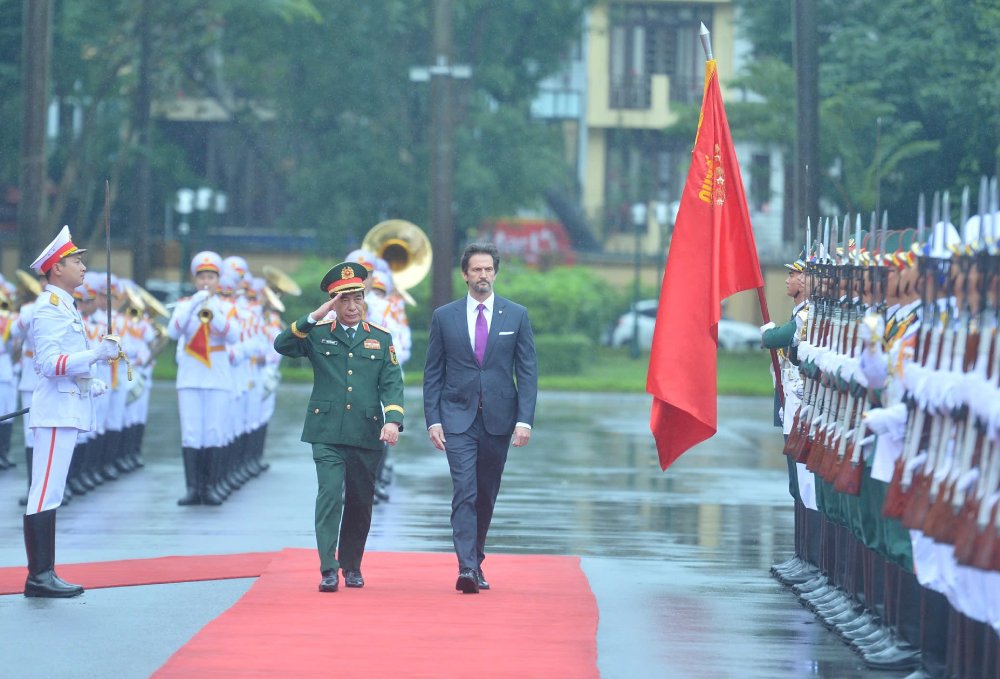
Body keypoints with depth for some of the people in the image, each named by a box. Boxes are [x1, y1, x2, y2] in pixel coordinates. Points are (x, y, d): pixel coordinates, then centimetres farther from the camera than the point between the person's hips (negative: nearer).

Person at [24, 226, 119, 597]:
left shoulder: (65, 307, 18)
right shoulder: (49, 309, -13)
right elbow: (50, 364, -22)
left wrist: (90, 382, 18)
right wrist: (97, 353, -25)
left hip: (68, 410, 10)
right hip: (56, 412, -10)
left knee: (49, 495, 11)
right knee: (45, 494, -10)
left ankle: (44, 574, 13)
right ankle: (39, 576, -10)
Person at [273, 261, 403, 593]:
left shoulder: (381, 339, 10)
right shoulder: (318, 334, 7)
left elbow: (391, 384, 2)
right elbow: (282, 345, -9)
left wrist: (393, 419, -14)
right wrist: (313, 318, -16)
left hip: (367, 435, 2)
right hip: (327, 432, -2)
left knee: (360, 502, 8)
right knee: (330, 495, -15)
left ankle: (351, 566, 24)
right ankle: (328, 569, -18)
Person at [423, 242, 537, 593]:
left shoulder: (516, 315, 4)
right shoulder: (444, 317, 4)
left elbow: (528, 371, 2)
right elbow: (433, 374, 5)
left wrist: (525, 419, -7)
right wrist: (433, 420, -4)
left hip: (498, 419, 1)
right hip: (458, 419, -1)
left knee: (486, 495, 9)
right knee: (464, 493, -13)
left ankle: (476, 562, 23)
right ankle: (466, 568, -20)